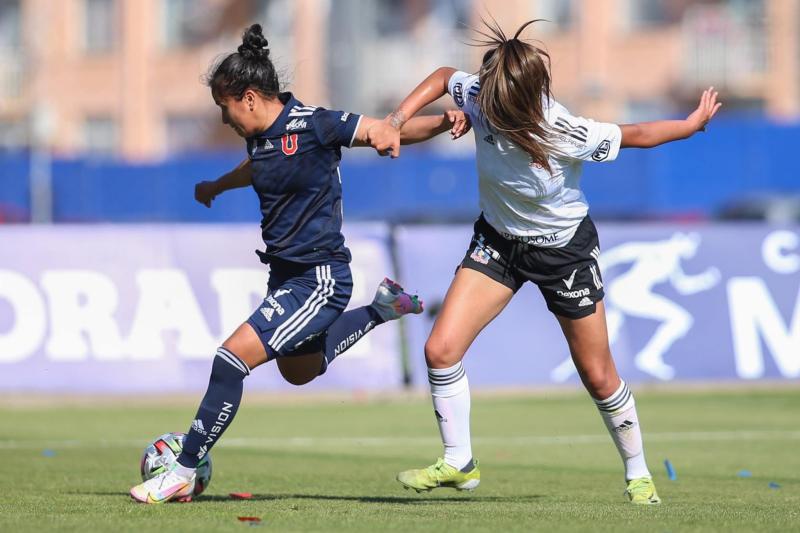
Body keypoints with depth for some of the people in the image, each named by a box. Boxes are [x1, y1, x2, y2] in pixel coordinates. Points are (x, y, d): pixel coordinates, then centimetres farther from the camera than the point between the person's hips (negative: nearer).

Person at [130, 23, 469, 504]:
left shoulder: (312, 126, -18)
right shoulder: (261, 136, 5)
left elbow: (391, 131, -16)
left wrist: (443, 122, -34)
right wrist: (218, 186, 50)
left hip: (320, 279, -10)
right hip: (286, 274, 10)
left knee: (232, 359, -17)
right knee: (298, 372, 28)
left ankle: (183, 475, -9)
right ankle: (381, 310, 40)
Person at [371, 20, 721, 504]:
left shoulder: (568, 136, -34)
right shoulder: (481, 101, -24)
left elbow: (634, 134, -17)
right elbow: (445, 77, -2)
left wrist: (695, 123, -4)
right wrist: (397, 122, -12)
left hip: (565, 248, -3)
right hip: (499, 241, 3)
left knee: (598, 376, 7)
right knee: (441, 349, -12)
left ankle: (638, 474, 29)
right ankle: (459, 464, 4)